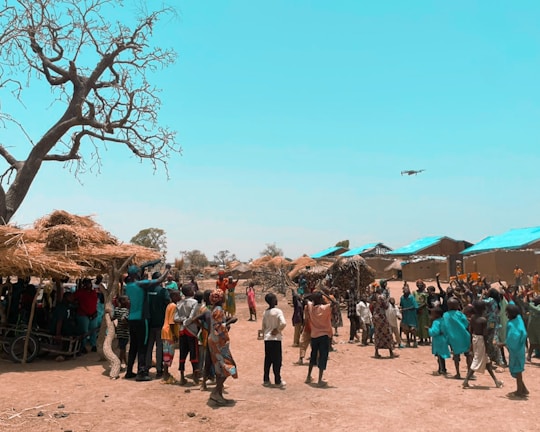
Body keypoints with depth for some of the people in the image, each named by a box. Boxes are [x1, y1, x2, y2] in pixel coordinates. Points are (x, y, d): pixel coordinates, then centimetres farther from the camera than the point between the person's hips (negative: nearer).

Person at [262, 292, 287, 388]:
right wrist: (278, 330, -9)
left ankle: (266, 380, 18)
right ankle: (278, 381, 6)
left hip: (267, 338, 6)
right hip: (276, 338, -6)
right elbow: (283, 323, -24)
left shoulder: (265, 312, 6)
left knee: (267, 360, 13)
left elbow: (263, 326, 12)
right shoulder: (278, 311, -11)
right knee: (277, 360, 2)